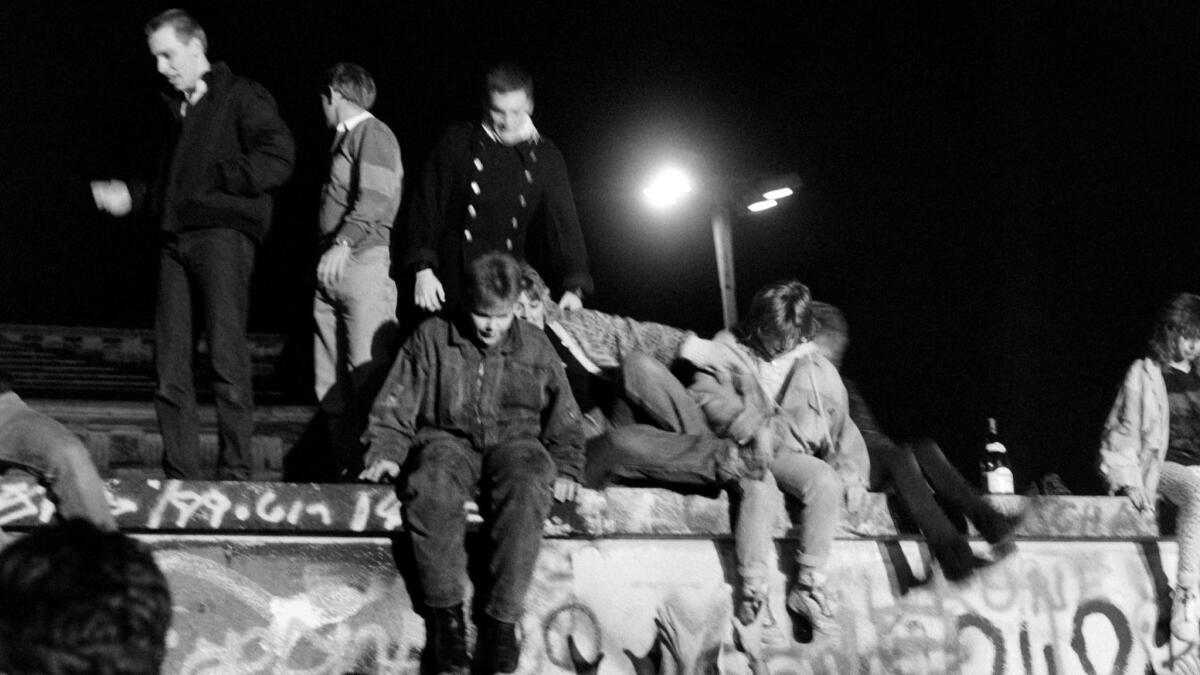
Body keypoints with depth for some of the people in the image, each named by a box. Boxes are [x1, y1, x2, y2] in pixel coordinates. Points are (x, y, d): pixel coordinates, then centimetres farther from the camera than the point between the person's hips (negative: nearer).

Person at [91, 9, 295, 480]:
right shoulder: (177, 108, 25)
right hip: (176, 237, 7)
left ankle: (235, 472, -9)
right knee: (169, 364, 2)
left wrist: (216, 176, -12)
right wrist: (131, 195, 16)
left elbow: (279, 159, -11)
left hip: (224, 233, -7)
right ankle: (179, 476, 6)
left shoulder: (241, 97, 2)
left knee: (226, 356, -11)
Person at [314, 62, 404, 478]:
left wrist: (343, 243, -26)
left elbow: (376, 199, -16)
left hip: (364, 261, -9)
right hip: (332, 272, 9)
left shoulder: (373, 135, -3)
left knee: (369, 376, -13)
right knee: (331, 383, 6)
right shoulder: (343, 140, 23)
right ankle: (349, 469, 9)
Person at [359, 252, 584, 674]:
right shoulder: (431, 338, 9)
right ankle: (445, 614, -28)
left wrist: (565, 468, 6)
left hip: (513, 443, 1)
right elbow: (396, 404, 8)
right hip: (448, 440, -1)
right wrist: (386, 452, -6)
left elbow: (564, 421, 19)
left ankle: (501, 621, -31)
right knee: (431, 487, -37)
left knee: (527, 488, -36)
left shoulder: (535, 348, 13)